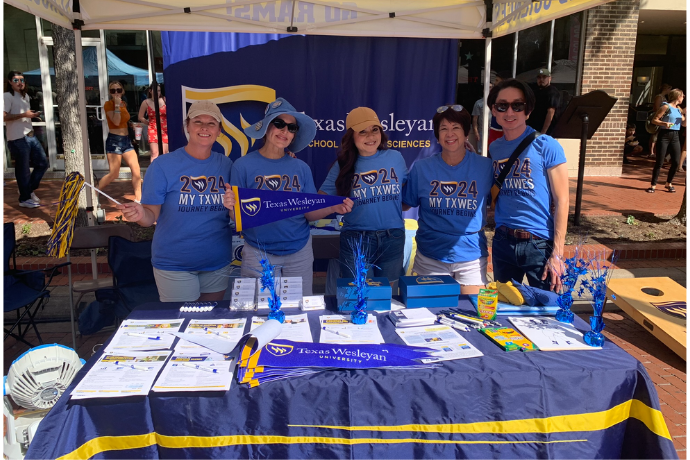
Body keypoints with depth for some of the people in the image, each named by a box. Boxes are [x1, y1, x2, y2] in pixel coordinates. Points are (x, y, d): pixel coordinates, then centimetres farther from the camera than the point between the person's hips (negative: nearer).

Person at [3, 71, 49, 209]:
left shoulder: (25, 96, 18)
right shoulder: (7, 96, -9)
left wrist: (32, 115, 12)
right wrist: (23, 115, -21)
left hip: (30, 135, 8)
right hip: (17, 139, -8)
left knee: (43, 163, 12)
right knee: (23, 170, -1)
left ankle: (29, 190, 28)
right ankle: (24, 199, 12)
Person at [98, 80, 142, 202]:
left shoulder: (123, 103, 13)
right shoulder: (108, 104, -7)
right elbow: (116, 122, -20)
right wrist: (117, 105, -19)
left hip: (126, 140, 7)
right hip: (114, 140, -7)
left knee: (136, 171, -2)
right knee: (114, 174, -7)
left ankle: (138, 198, 7)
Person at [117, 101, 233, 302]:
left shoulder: (226, 165, 1)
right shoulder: (163, 165, -8)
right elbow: (151, 215, -9)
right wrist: (140, 215, -30)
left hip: (218, 263, 3)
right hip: (174, 265, -3)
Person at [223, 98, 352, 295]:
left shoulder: (301, 168, -1)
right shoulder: (244, 165, -8)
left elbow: (309, 213, 2)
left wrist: (333, 208, -16)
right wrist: (231, 206, -27)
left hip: (299, 252, 3)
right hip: (258, 253, -2)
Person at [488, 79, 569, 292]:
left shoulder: (546, 146, -8)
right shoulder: (495, 148, 6)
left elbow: (561, 201, -9)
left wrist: (557, 253, -13)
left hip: (540, 243, -4)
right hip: (502, 242, 5)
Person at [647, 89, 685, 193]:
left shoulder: (679, 109, 16)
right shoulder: (666, 106, -4)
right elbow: (654, 120, -10)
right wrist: (664, 123, -27)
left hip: (675, 136, 6)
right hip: (664, 135, -6)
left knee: (676, 162, 2)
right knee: (659, 162, -6)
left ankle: (669, 183, 19)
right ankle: (653, 185, 0)